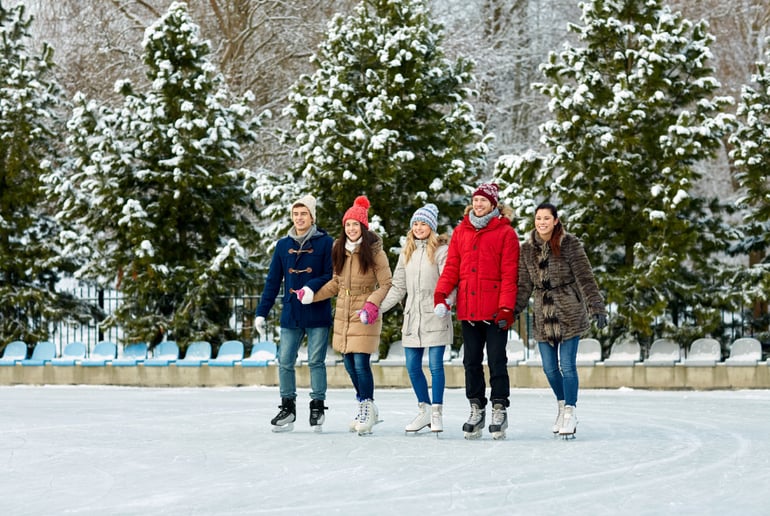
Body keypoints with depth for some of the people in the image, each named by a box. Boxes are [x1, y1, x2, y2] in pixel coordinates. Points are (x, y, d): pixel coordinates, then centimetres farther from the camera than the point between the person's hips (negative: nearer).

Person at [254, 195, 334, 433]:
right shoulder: (283, 245, 10)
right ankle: (287, 407, 13)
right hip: (290, 314, 4)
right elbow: (273, 281, 12)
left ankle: (318, 406, 11)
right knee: (285, 362, 2)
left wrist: (311, 286, -22)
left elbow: (332, 276, -5)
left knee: (316, 361, 0)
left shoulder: (326, 243, -2)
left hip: (318, 314, -4)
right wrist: (261, 312, 8)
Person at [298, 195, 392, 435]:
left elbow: (386, 284, -7)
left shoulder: (374, 251, -9)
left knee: (361, 363, -11)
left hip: (364, 316, -6)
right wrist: (313, 295, 7)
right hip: (343, 314, 6)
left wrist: (372, 303, -21)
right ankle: (366, 407, 25)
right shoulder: (339, 249, 9)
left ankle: (366, 410, 3)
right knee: (349, 363, 9)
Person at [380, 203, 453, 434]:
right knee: (413, 366, 6)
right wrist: (378, 307, 8)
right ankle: (424, 409, 20)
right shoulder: (407, 253, 15)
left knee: (435, 365, -4)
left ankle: (436, 413, 5)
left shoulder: (441, 250, -3)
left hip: (435, 318, -6)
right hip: (412, 318, 6)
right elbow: (398, 287, 17)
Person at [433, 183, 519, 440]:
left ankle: (499, 409, 7)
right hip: (468, 309, 4)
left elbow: (509, 274, -6)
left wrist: (506, 307, -13)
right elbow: (452, 267, 9)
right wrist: (441, 293, -7)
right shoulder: (461, 231, 11)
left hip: (495, 310, -4)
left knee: (497, 360, 0)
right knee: (471, 361, 9)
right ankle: (476, 408, 16)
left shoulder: (505, 232, -1)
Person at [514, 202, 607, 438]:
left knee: (567, 365, -6)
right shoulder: (527, 249, 5)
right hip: (544, 315, 4)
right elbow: (524, 285, 9)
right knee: (550, 367, 7)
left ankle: (570, 412, 4)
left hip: (569, 312, -4)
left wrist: (596, 308, -12)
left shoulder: (570, 244, -7)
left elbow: (585, 277, -7)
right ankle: (562, 406, 28)